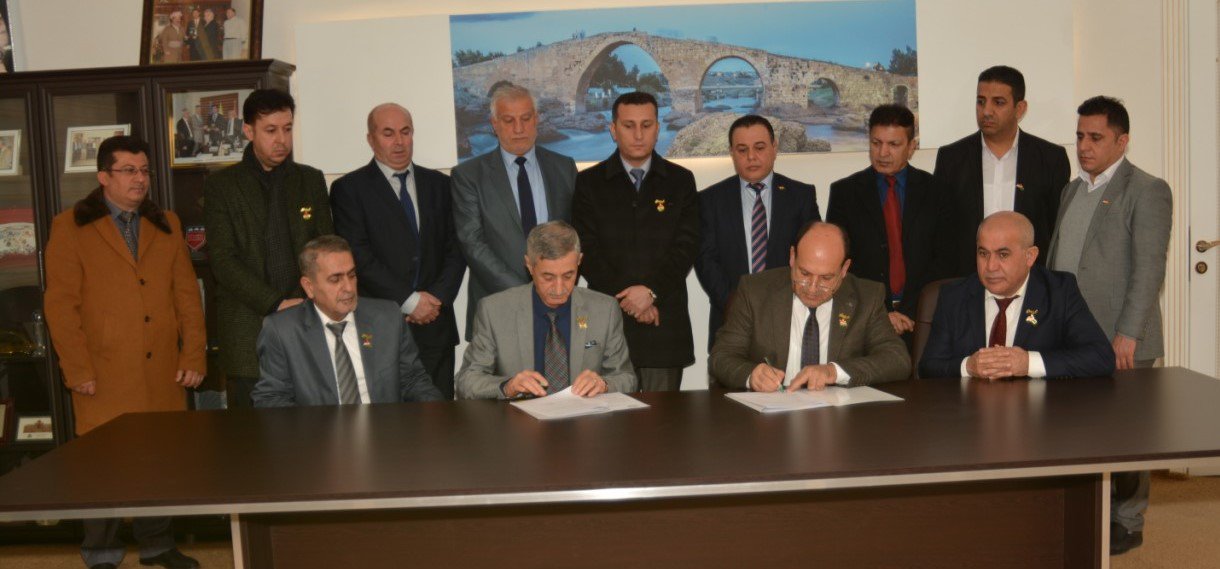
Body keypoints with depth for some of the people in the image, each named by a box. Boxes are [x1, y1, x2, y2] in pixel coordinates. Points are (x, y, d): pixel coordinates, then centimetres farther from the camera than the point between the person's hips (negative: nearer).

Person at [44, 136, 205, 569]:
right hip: (106, 376, -3)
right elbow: (60, 303, -3)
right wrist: (78, 370, -8)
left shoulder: (167, 225, 14)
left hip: (163, 371, 4)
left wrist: (194, 354, 3)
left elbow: (187, 293, 11)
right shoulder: (71, 227, 1)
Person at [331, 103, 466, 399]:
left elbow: (455, 249, 11)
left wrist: (437, 298, -5)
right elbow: (360, 258, -7)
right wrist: (410, 301, -11)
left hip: (435, 326, 4)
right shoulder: (348, 189, 2)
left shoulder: (439, 184, 14)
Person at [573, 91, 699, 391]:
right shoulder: (589, 183, 7)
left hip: (665, 320, 1)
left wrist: (651, 291, -13)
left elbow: (686, 246, 1)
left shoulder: (680, 181, 10)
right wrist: (626, 298, -10)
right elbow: (587, 251, -1)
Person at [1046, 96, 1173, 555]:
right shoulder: (1073, 190, 17)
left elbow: (1149, 269, -13)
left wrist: (1128, 335, -18)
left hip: (1120, 342, -6)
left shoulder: (1146, 190, -6)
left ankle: (1127, 524, 17)